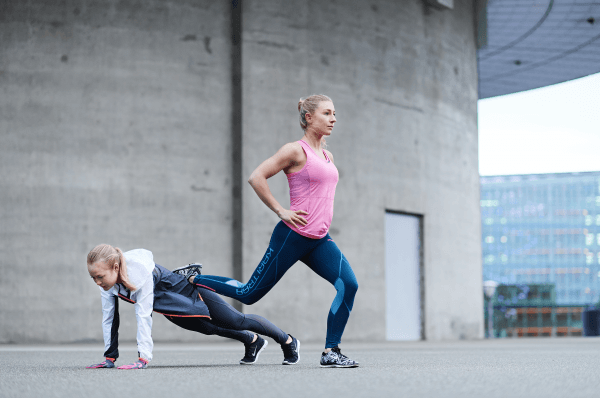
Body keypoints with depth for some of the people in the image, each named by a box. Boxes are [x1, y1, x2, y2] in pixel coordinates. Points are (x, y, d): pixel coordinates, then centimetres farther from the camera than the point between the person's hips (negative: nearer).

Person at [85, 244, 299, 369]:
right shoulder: (107, 278, -20)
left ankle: (288, 341, 33)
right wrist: (109, 357, -12)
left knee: (237, 321, 9)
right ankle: (253, 342, 56)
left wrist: (143, 358, -44)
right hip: (174, 310, 7)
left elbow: (143, 316, -42)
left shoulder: (140, 272, -41)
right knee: (210, 329, 28)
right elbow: (109, 317, -12)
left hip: (191, 293, -7)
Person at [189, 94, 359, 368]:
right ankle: (192, 279, 22)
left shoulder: (328, 156, 15)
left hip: (319, 241, 7)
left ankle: (331, 353, -8)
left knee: (348, 285, -15)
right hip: (292, 236, -7)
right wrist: (280, 211, -14)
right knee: (248, 294, 1)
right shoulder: (296, 150, -9)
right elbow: (256, 177, -14)